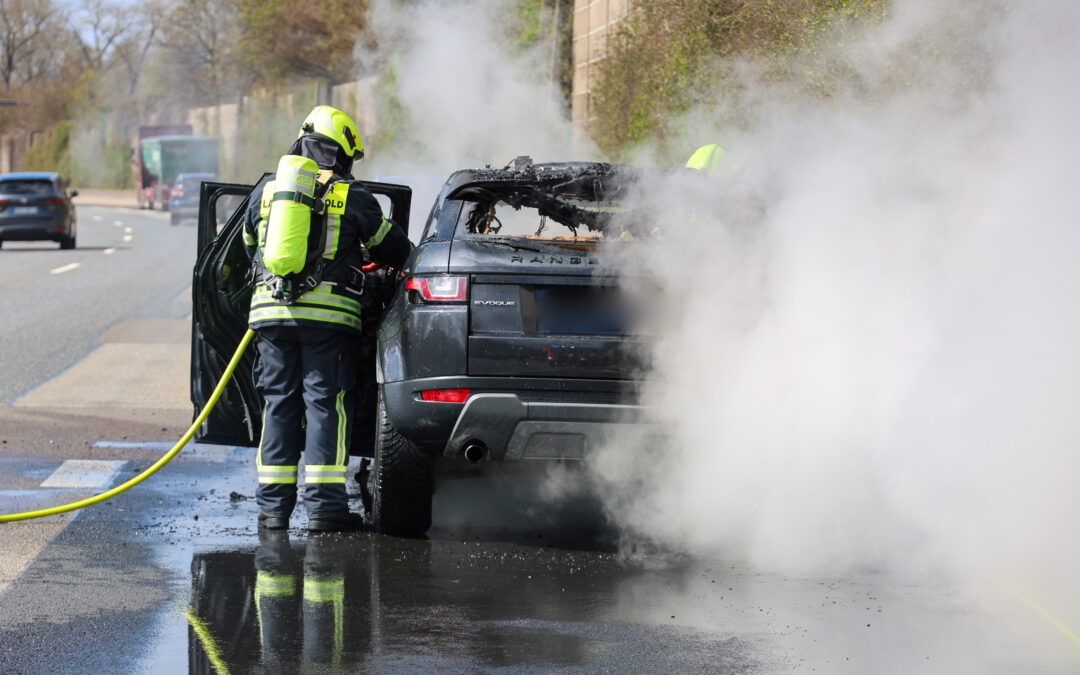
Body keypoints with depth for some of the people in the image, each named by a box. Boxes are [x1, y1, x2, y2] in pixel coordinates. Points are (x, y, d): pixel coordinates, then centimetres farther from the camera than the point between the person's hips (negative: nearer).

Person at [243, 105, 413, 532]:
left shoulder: (266, 190, 12)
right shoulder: (353, 199, 2)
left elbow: (250, 246, 25)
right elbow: (395, 249, 13)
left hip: (271, 309, 3)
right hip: (328, 314, -3)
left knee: (279, 404, 8)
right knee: (326, 404, 0)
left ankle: (273, 506, 6)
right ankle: (323, 505, -4)